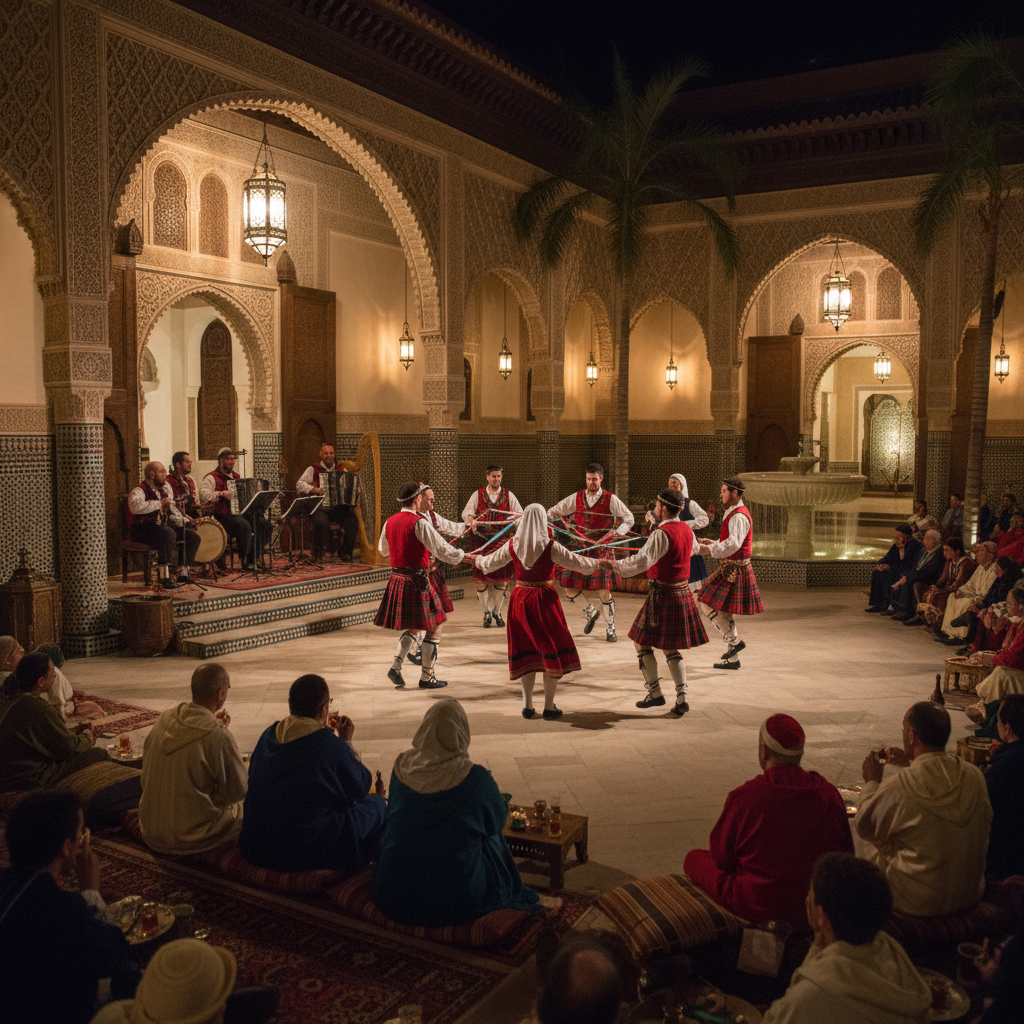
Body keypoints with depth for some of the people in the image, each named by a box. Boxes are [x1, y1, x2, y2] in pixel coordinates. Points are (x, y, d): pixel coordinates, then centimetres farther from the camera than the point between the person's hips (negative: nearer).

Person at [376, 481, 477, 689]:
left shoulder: (390, 522, 7)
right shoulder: (419, 523, -15)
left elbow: (383, 549, 23)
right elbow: (443, 550, -17)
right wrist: (469, 557, -6)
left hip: (396, 579, 8)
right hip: (417, 582, -7)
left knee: (413, 626, 22)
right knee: (434, 627, 6)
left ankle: (396, 667, 10)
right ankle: (427, 677, 10)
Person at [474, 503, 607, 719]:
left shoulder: (512, 545, -2)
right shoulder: (550, 546, -13)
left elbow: (491, 561, 13)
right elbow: (577, 562, -5)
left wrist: (480, 560, 35)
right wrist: (596, 563, 14)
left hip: (520, 599, 4)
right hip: (544, 599, -4)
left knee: (526, 652, 13)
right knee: (552, 652, 7)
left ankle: (527, 704, 14)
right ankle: (549, 706, 10)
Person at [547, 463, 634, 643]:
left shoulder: (610, 499, -2)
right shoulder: (576, 498, 5)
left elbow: (628, 518, 5)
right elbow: (554, 511, 11)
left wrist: (618, 532, -11)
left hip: (602, 548, -3)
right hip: (580, 547, 3)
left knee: (603, 590, -7)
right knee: (569, 588, -2)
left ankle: (610, 628, 12)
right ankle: (590, 611, 28)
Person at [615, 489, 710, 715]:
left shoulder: (662, 533, -19)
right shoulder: (687, 530, 8)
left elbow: (642, 560, -29)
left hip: (662, 595, -8)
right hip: (682, 593, 8)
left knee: (642, 643, 7)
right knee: (670, 648, 14)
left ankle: (655, 693, 9)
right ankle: (681, 698, 6)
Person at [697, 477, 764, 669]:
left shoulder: (739, 516, -17)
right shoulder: (734, 513, 17)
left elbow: (733, 544, -30)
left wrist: (710, 550, -28)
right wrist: (713, 543, 13)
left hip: (734, 570, -11)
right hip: (731, 568, 11)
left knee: (709, 605, -11)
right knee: (724, 610, 12)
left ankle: (734, 641, -3)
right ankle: (733, 659, 18)